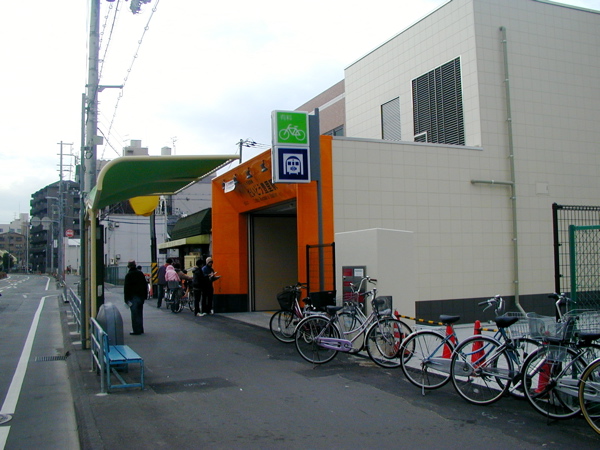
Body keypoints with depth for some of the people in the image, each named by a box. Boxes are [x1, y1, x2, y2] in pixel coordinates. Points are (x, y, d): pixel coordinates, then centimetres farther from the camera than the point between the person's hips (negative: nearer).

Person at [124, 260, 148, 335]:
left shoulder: (129, 275, -8)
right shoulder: (141, 274, 11)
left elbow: (126, 288, -10)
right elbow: (145, 285, 15)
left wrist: (126, 299, -8)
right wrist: (145, 296, 17)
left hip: (133, 297, -6)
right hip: (141, 296, 6)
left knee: (134, 314, -3)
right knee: (140, 313, 13)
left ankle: (136, 330, -4)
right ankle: (140, 330, 17)